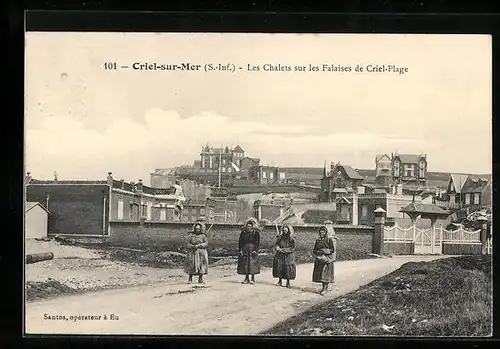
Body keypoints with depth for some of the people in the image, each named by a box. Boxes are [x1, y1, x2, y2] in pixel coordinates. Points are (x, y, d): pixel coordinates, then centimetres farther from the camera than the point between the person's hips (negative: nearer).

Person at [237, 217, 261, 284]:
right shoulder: (243, 233, 8)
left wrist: (255, 250, -11)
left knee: (253, 264, -5)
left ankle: (253, 279, 4)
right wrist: (240, 250, 1)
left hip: (252, 250, -3)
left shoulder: (256, 233, 0)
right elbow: (240, 242, 10)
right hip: (244, 250, 3)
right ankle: (247, 278, 12)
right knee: (245, 264, 3)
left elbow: (257, 242, -2)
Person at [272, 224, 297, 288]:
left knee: (288, 269, -3)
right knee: (279, 267, 1)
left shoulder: (292, 239, -4)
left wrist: (284, 250, -15)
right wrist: (278, 248, -14)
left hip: (288, 256, -3)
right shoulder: (280, 237, 6)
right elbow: (276, 245, 8)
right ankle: (280, 281, 15)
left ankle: (288, 282, 10)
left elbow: (292, 248, -7)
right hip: (280, 256, 3)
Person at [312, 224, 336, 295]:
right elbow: (314, 250, 16)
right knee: (319, 273, 6)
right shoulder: (318, 240, 13)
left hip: (327, 259, -7)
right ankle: (324, 287, 16)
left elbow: (332, 250, -12)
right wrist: (317, 252, -6)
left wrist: (323, 251, -15)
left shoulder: (330, 240, -6)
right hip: (319, 259, 7)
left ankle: (325, 288, -6)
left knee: (325, 273, -10)